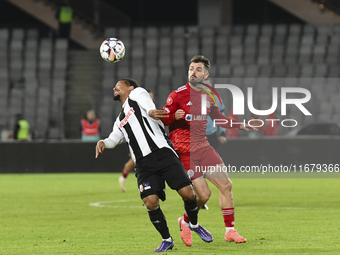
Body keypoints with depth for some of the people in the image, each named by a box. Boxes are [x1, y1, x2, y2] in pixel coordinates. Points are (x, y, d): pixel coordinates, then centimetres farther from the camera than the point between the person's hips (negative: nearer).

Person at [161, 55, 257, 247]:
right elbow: (162, 119, -8)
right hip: (184, 150, -6)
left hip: (203, 146, 6)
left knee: (226, 184, -3)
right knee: (204, 194, -12)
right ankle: (185, 222, 16)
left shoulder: (208, 96, 10)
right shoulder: (178, 94, -7)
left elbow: (220, 119, 25)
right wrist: (175, 117, -29)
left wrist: (240, 125, 13)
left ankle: (230, 231, 8)